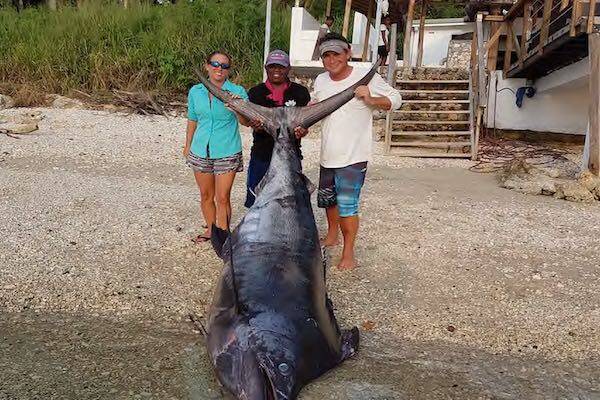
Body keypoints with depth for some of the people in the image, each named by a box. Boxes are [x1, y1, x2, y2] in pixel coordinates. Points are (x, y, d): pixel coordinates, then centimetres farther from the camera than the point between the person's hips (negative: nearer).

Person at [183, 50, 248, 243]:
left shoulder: (237, 92, -9)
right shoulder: (195, 91, 2)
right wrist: (188, 146, 21)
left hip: (227, 153, -4)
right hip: (200, 151, 4)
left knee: (222, 198, 0)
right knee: (206, 195, 16)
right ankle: (211, 229, 36)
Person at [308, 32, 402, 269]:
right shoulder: (321, 81, 5)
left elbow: (395, 99, -7)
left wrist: (371, 100, -24)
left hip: (353, 157, -7)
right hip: (327, 156, 7)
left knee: (347, 205, -8)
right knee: (326, 199, 22)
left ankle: (348, 253, 11)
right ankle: (332, 234, 49)